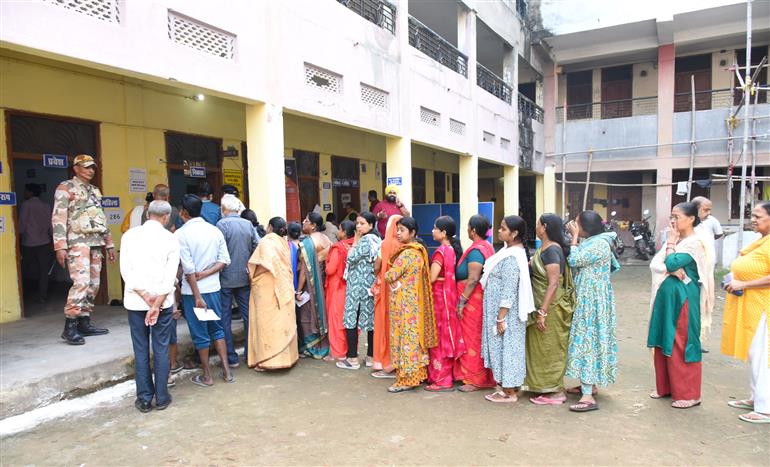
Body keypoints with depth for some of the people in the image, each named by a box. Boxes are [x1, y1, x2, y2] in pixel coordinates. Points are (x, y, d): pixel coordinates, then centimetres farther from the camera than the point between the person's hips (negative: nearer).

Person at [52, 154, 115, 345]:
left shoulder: (96, 191, 21)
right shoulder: (66, 188, 0)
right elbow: (58, 218, -9)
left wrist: (109, 244, 19)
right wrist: (60, 246, -17)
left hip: (96, 243, 7)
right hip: (78, 241, -7)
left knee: (93, 284, 5)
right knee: (81, 281, -18)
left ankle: (84, 322, 12)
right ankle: (70, 326, -12)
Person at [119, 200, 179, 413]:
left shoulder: (129, 235, 1)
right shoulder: (171, 239, -4)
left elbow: (126, 270, -6)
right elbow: (170, 276, -11)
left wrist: (146, 296, -9)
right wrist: (156, 305, -10)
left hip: (135, 301, 1)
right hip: (163, 301, -1)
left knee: (141, 350, 9)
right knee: (161, 349, 7)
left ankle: (144, 399, 16)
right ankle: (161, 397, 15)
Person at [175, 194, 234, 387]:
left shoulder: (181, 233, -12)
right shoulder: (215, 230, 4)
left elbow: (188, 268, -16)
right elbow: (225, 260, -1)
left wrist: (197, 296, -14)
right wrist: (206, 274, -7)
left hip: (193, 290, -5)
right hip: (214, 288, 5)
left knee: (200, 333, 8)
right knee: (217, 328, 17)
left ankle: (207, 375, 20)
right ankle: (226, 371, 20)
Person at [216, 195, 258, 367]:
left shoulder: (222, 224, -11)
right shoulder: (248, 224, 3)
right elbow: (256, 249, 4)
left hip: (226, 278, -4)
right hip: (244, 277, 4)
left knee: (225, 318, 6)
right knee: (248, 315, 13)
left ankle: (231, 358, 9)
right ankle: (250, 353, 20)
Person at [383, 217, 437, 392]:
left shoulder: (407, 253, -18)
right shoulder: (419, 250, 10)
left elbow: (390, 276, -18)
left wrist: (386, 276, 1)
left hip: (405, 302, -9)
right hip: (413, 299, 9)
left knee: (406, 337, -2)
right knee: (413, 336, 13)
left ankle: (406, 379, 6)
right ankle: (416, 374, 22)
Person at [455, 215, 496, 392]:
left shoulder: (476, 250, -17)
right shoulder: (488, 247, 11)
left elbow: (473, 279, -22)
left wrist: (462, 301, -18)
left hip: (473, 299, -9)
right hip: (481, 298, 9)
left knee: (472, 337, -1)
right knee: (481, 337, 14)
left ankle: (475, 379, 9)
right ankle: (485, 376, 23)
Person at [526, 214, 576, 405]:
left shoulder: (551, 250, -20)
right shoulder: (544, 248, 8)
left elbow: (553, 284, -25)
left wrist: (543, 312, -26)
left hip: (550, 308, -9)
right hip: (542, 304, 9)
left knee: (550, 348, 2)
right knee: (543, 347, 17)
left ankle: (556, 392, 15)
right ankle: (550, 387, 29)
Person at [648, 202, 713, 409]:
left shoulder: (695, 242, -12)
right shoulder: (675, 240, 11)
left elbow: (671, 263, -21)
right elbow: (655, 264, 2)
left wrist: (671, 242, -9)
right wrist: (672, 270, -16)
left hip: (683, 297, -8)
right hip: (666, 296, 8)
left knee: (680, 344, -1)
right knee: (663, 342, 12)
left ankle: (689, 394, 10)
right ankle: (665, 386, 25)